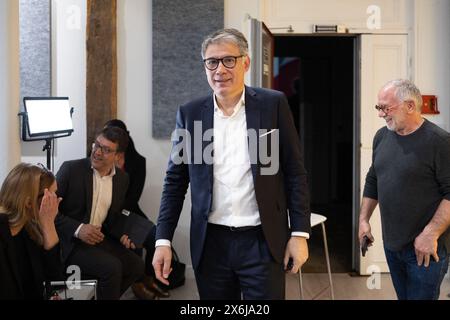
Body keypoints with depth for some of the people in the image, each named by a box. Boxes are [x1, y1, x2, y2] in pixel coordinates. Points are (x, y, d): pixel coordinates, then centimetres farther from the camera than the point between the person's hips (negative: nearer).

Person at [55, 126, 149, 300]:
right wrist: (77, 229, -23)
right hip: (70, 241, -6)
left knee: (137, 266, -8)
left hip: (100, 238, 6)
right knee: (112, 267, -25)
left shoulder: (122, 178, 6)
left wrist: (121, 235, -1)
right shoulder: (71, 169, -10)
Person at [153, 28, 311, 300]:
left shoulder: (273, 104, -2)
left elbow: (295, 173, 0)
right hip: (211, 243, 2)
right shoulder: (190, 113, 3)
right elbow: (175, 181, 7)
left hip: (263, 241, -2)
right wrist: (163, 240, 1)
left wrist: (300, 234, -5)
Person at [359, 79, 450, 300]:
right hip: (391, 244, 6)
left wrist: (430, 234, -21)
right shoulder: (382, 136, 7)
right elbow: (372, 181, 18)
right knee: (403, 296, 16)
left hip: (424, 249, -6)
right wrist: (364, 219, 14)